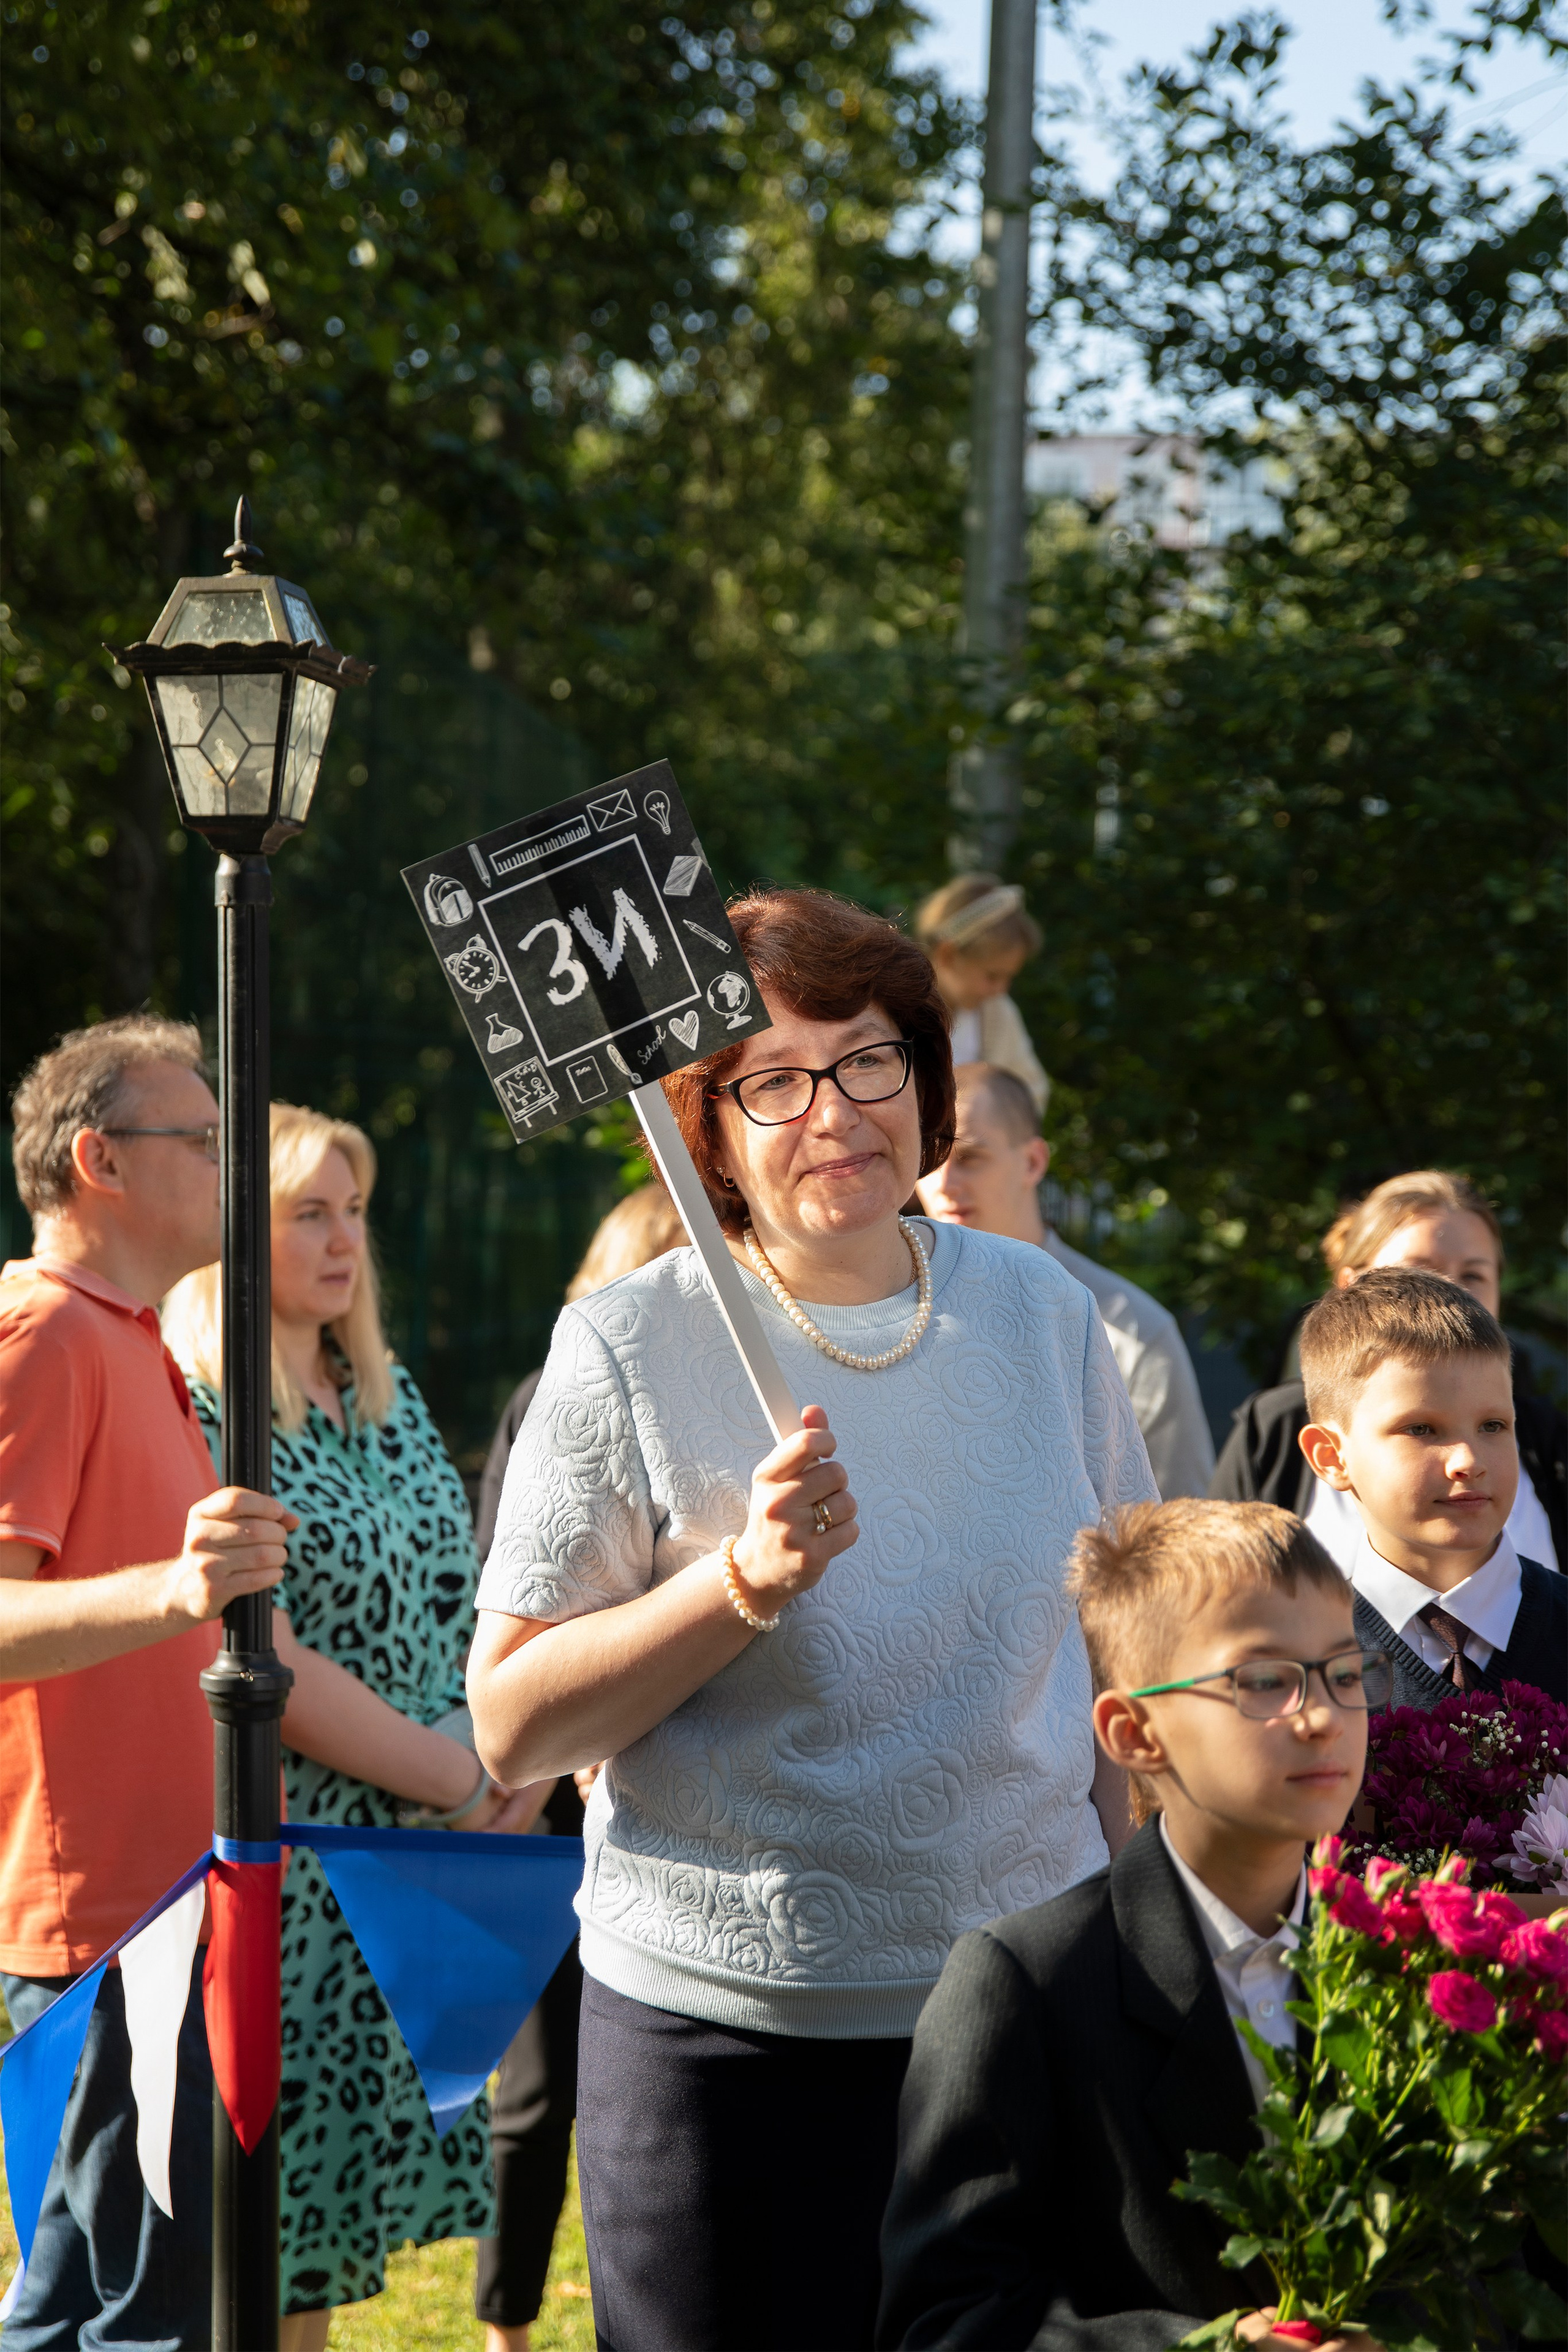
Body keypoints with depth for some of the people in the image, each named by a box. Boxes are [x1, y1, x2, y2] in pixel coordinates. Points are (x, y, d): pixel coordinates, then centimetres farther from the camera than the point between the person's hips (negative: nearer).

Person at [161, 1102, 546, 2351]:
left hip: (417, 1865, 7)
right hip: (282, 1865, -7)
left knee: (340, 2209, 10)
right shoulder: (195, 1409, -12)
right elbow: (257, 1664, -17)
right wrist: (456, 1781, -11)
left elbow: (457, 1596, 19)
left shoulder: (389, 1393, 13)